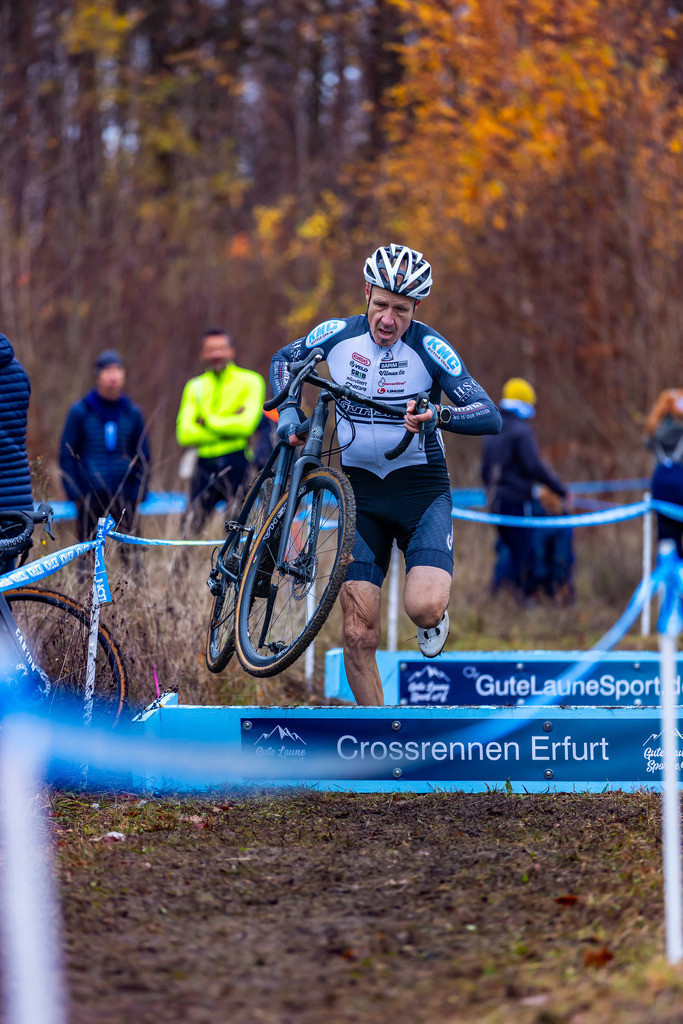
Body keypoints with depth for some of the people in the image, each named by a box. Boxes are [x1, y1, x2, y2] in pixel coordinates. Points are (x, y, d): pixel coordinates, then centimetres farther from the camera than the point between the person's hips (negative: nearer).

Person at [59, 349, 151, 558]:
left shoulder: (132, 413, 8)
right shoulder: (80, 412, 2)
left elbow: (143, 455, 16)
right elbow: (67, 454, 4)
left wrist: (138, 491, 5)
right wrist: (75, 493, -4)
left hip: (124, 495, 2)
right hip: (90, 496, -1)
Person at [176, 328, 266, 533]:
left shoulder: (250, 382, 3)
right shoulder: (195, 387, 14)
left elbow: (247, 424, -13)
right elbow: (184, 434, 1)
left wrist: (207, 421, -3)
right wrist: (229, 427, -6)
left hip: (237, 464, -4)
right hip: (205, 466, 4)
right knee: (192, 527, -1)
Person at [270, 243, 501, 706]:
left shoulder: (428, 346, -14)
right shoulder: (338, 334, -5)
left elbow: (491, 416, -20)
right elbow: (285, 358, 16)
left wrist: (438, 415, -38)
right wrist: (289, 410, -1)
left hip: (420, 483, -3)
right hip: (360, 487, 3)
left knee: (423, 608, -26)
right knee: (358, 634, -6)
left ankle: (435, 617, 12)